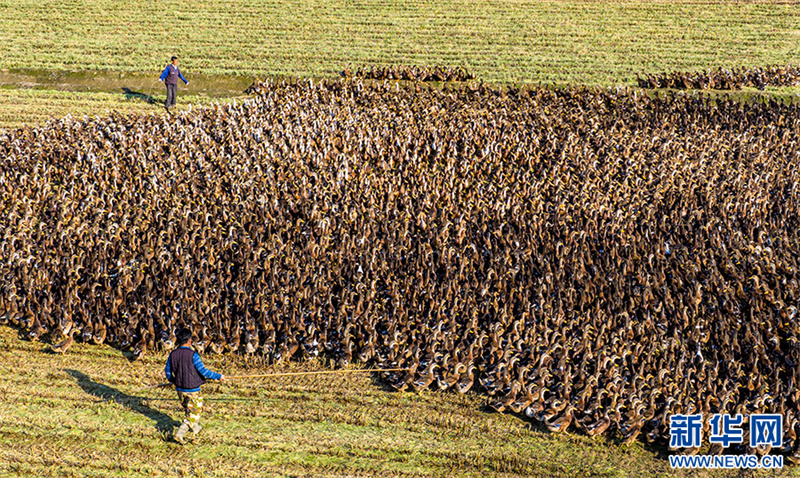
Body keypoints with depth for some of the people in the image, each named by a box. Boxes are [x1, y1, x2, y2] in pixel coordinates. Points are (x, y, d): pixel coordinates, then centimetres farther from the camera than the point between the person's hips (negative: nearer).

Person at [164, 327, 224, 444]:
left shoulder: (173, 354, -4)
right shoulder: (193, 355, -21)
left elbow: (167, 371, 7)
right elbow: (203, 371, -19)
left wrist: (174, 381, 27)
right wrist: (218, 376, -6)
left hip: (180, 389, 6)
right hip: (192, 390, -6)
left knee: (188, 409, 26)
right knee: (192, 413, 5)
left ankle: (195, 428, 43)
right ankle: (179, 434, -6)